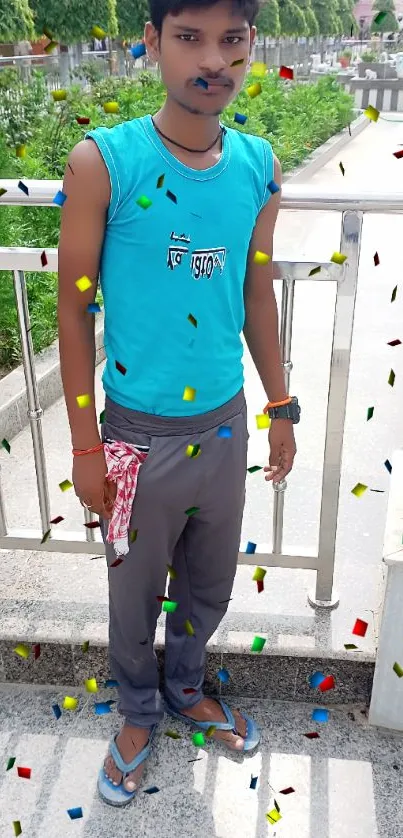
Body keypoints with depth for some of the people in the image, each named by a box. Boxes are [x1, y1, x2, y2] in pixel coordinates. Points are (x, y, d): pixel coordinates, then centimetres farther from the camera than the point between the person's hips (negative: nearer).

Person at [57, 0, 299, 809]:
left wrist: (282, 408, 12)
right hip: (139, 433, -3)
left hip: (225, 424, 4)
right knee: (136, 592, 17)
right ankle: (138, 711, 46)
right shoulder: (102, 162, -16)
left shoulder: (259, 166, -3)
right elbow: (74, 307, -11)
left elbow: (257, 292, 7)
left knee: (210, 583, 22)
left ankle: (186, 686, 52)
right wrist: (86, 447, -9)